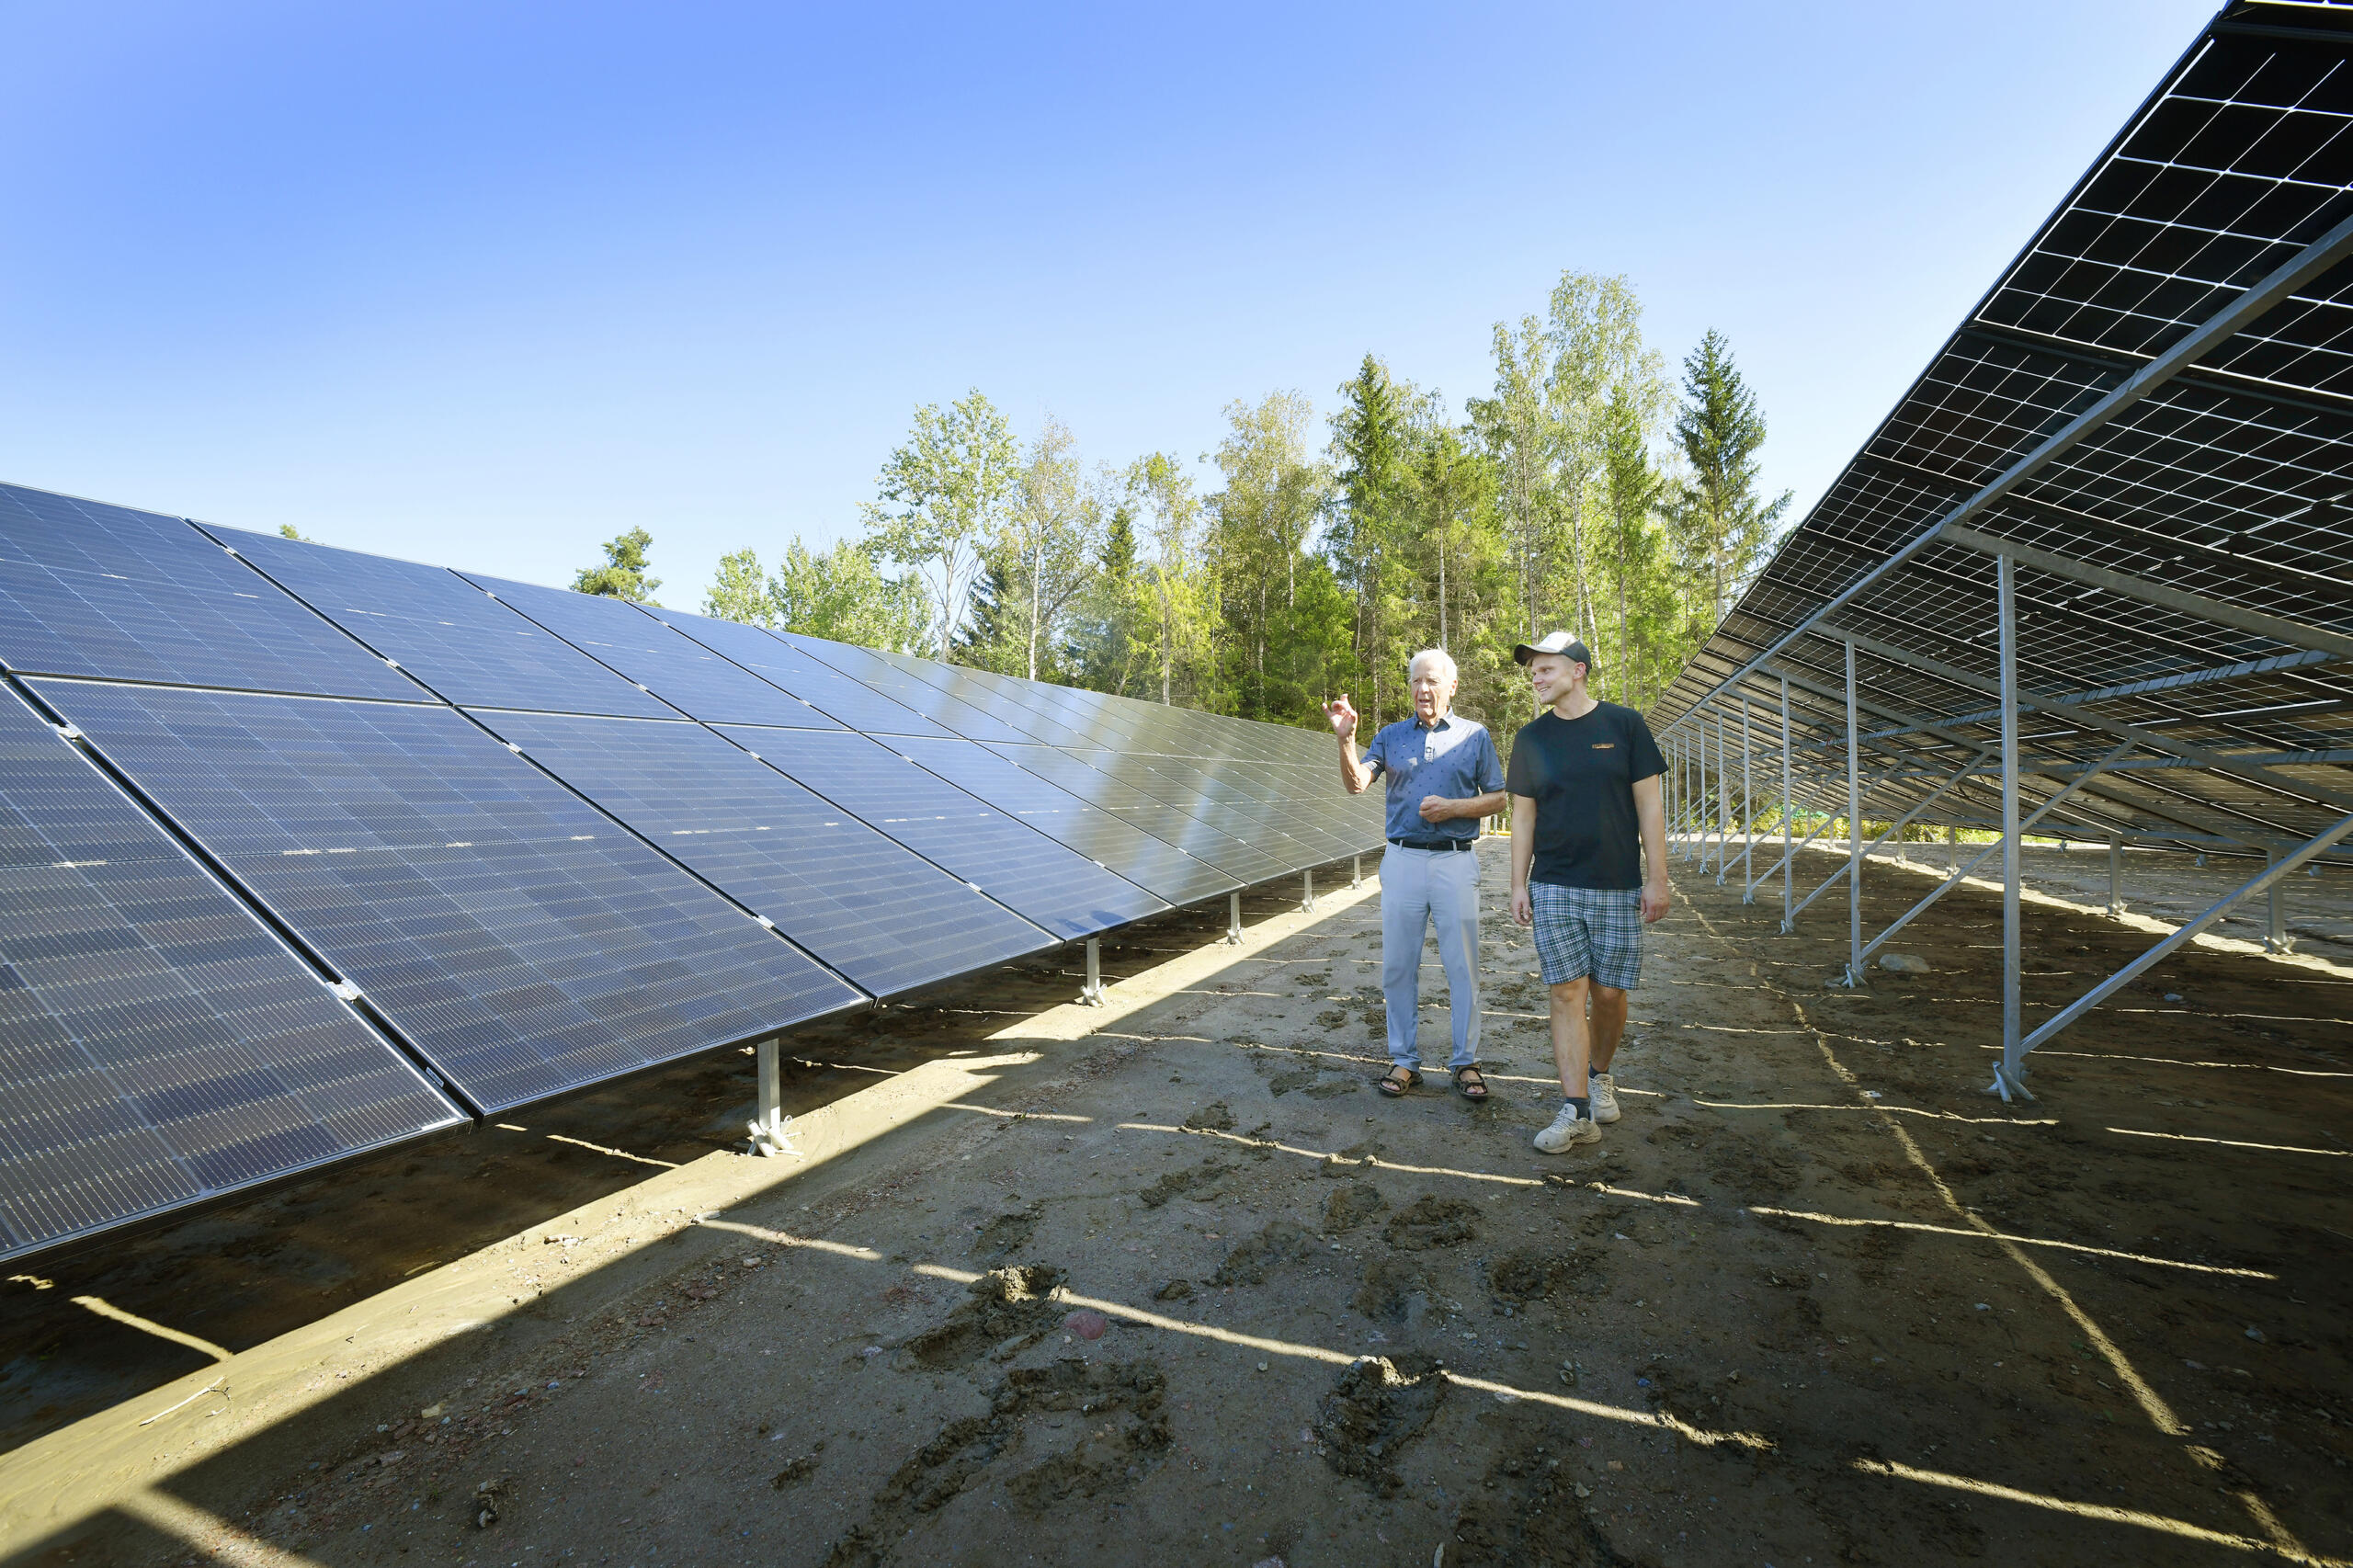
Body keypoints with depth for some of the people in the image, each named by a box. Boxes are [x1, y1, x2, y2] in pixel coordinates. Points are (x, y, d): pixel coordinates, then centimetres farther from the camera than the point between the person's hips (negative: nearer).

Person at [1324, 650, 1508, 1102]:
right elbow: (1356, 783, -3)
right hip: (1402, 860, 2)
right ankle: (1404, 1060, 16)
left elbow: (1498, 798, 7)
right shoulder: (1391, 736, 11)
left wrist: (1453, 807, -10)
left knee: (1462, 965, 2)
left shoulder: (1475, 736, 8)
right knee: (1398, 965, 5)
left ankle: (1466, 1063, 15)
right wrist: (1346, 738, -20)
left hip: (1455, 861, -1)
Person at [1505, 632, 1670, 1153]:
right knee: (1567, 994, -3)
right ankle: (1576, 1111, 1)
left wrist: (1657, 878, -3)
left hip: (1618, 887, -1)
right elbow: (1523, 816, 9)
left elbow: (1648, 806, 1)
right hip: (1553, 888, 1)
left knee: (1608, 993, 6)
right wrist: (1518, 885, 4)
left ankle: (1600, 1076, 32)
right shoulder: (1531, 738, 6)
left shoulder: (1624, 724, 1)